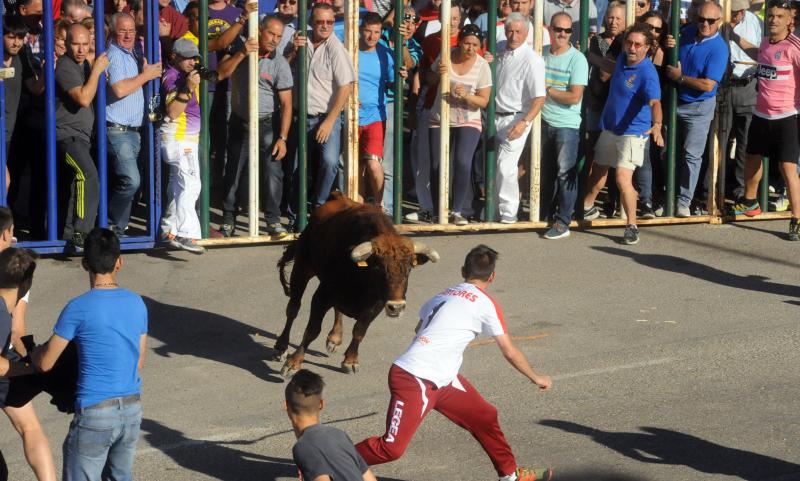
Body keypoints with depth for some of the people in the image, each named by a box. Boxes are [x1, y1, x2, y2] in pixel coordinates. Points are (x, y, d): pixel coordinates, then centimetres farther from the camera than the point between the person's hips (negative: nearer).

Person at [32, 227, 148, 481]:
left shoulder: (79, 308, -12)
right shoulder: (137, 303, 4)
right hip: (132, 410, 6)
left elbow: (45, 363, -6)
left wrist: (35, 352, 16)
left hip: (94, 413, -6)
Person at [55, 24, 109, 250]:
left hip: (81, 135, 10)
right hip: (67, 133, -10)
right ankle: (81, 233, -28)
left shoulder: (85, 64, 15)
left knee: (81, 181, 13)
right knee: (89, 176, -26)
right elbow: (84, 98, -24)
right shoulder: (65, 67, -14)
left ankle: (71, 235, 23)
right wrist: (96, 71, -18)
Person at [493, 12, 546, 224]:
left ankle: (508, 213, 3)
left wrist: (524, 123, -30)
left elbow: (539, 98, -19)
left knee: (505, 167, -9)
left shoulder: (531, 60, -15)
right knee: (493, 165, 12)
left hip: (515, 119, -7)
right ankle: (494, 206, 26)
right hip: (495, 117, 7)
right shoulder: (501, 51, 7)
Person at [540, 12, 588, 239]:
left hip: (566, 125, -5)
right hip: (543, 122, 5)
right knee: (544, 171, 14)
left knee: (565, 173, -5)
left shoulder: (577, 59, -10)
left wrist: (548, 91, -9)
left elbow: (574, 97, -16)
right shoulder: (542, 54, 5)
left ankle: (563, 222, -1)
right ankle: (544, 214, 27)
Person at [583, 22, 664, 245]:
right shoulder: (622, 60, 1)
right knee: (599, 170, 22)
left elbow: (655, 102, -38)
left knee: (623, 178, -19)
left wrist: (657, 125, -54)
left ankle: (632, 226, -8)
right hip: (609, 127, 8)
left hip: (632, 132, -8)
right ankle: (587, 208, 45)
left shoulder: (647, 73, -23)